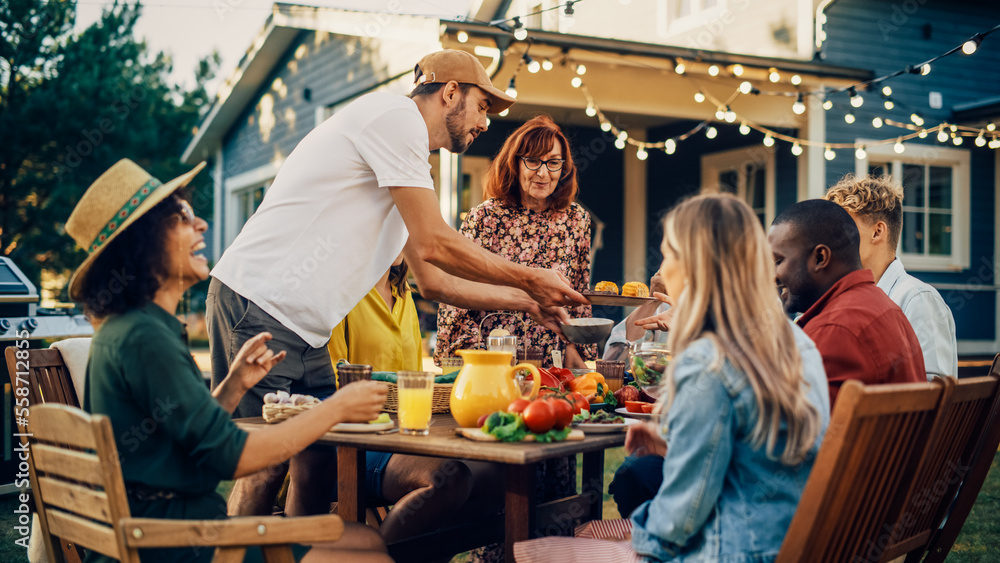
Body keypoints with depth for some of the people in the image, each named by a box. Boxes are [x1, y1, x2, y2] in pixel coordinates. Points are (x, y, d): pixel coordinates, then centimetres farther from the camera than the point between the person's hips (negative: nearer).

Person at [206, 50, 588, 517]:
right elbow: (434, 245, -13)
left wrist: (524, 300, 18)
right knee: (266, 467, -8)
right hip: (260, 304, -10)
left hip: (302, 329, 10)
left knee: (316, 465, 6)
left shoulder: (409, 163, 22)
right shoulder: (395, 115, -8)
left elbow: (433, 282, 22)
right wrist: (532, 280, -4)